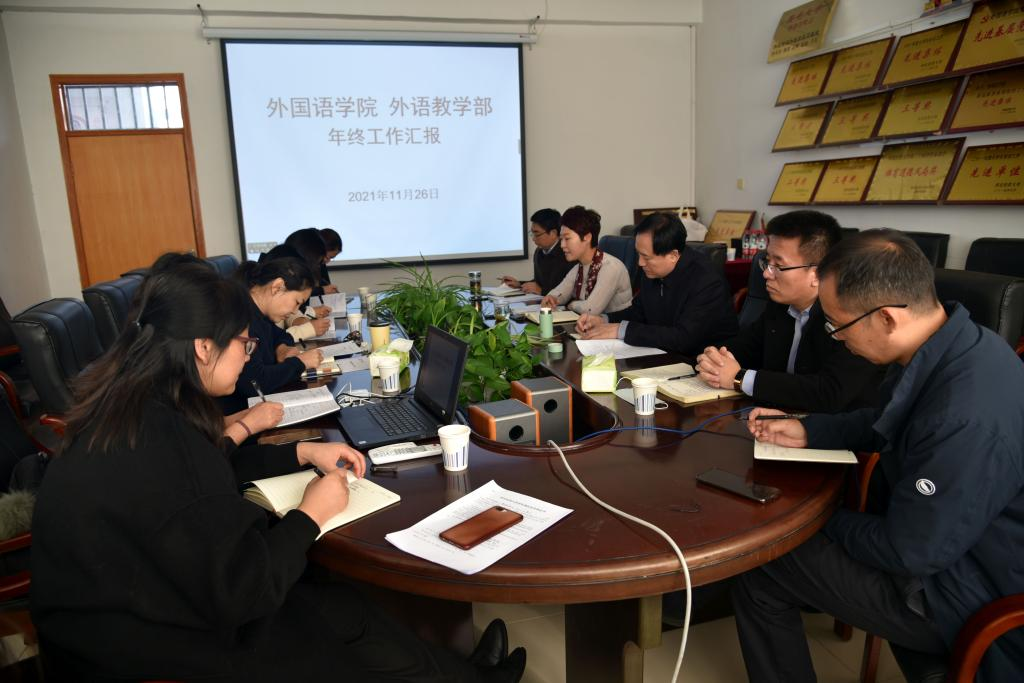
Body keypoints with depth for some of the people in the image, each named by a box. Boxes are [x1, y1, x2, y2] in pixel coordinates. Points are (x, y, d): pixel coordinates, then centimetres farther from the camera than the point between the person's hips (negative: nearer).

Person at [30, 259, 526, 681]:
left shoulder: (134, 407, -4)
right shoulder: (159, 441, -34)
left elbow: (214, 468, 16)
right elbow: (241, 593, -28)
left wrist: (304, 453, 9)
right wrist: (310, 515, -13)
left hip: (135, 602, 8)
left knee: (343, 609, 7)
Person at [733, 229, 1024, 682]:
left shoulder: (968, 418, -38)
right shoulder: (952, 340, -9)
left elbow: (910, 552, -26)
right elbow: (888, 420, 11)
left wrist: (824, 520, -9)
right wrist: (808, 432, 0)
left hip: (958, 591, -8)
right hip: (932, 530, 8)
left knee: (759, 567, -5)